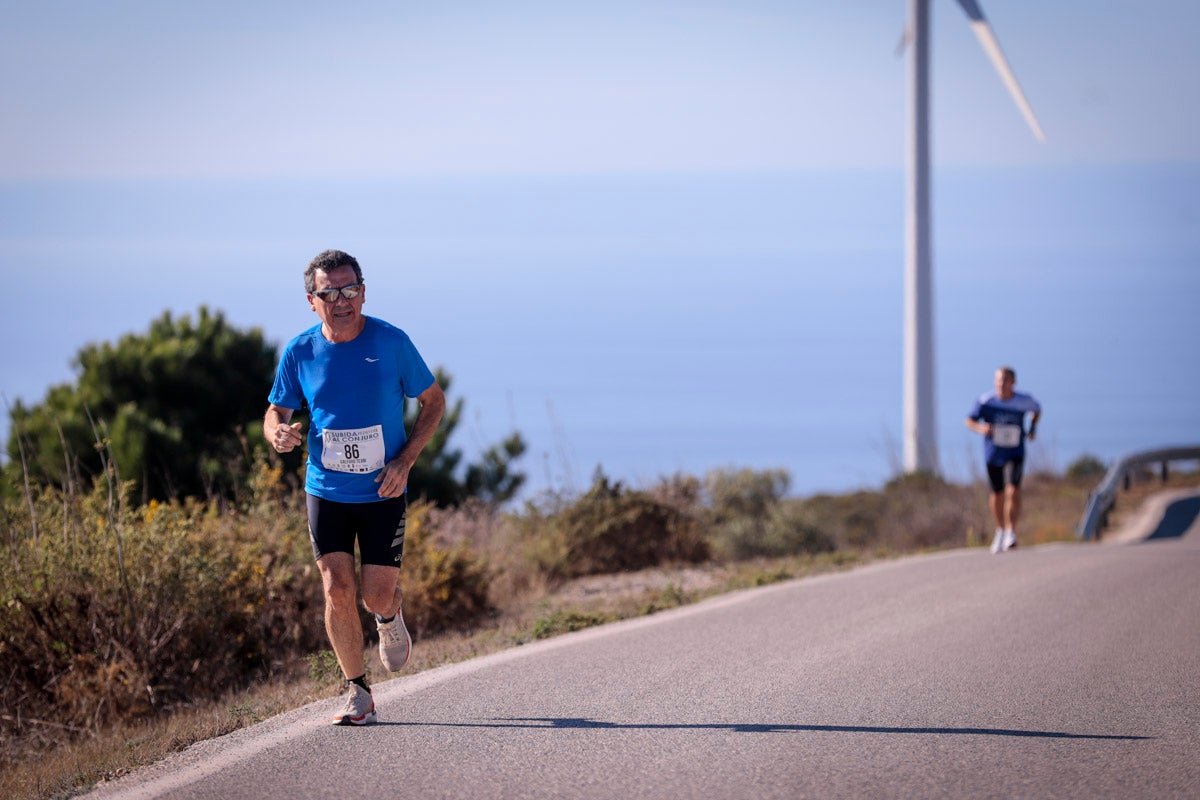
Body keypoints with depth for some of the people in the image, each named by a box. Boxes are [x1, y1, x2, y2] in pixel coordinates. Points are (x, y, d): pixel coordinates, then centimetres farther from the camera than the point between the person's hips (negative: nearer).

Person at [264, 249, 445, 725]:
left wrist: (406, 460, -11)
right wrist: (279, 433, -19)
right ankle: (357, 694, 7)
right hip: (326, 491, 1)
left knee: (376, 597, -3)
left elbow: (433, 401, 1)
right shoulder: (300, 352, -5)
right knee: (337, 591, -8)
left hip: (383, 493, -1)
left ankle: (390, 620, 36)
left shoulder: (391, 342, -9)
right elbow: (275, 413, 6)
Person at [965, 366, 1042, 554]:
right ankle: (1000, 530, 34)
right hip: (993, 454, 1)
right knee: (997, 494, 11)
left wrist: (1033, 428, -1)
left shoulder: (1024, 401, -9)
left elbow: (1037, 409, 14)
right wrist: (981, 428, -25)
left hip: (1015, 453, -1)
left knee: (1013, 490, -19)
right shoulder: (986, 401, -13)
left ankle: (1011, 533, -19)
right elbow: (970, 420, -4)